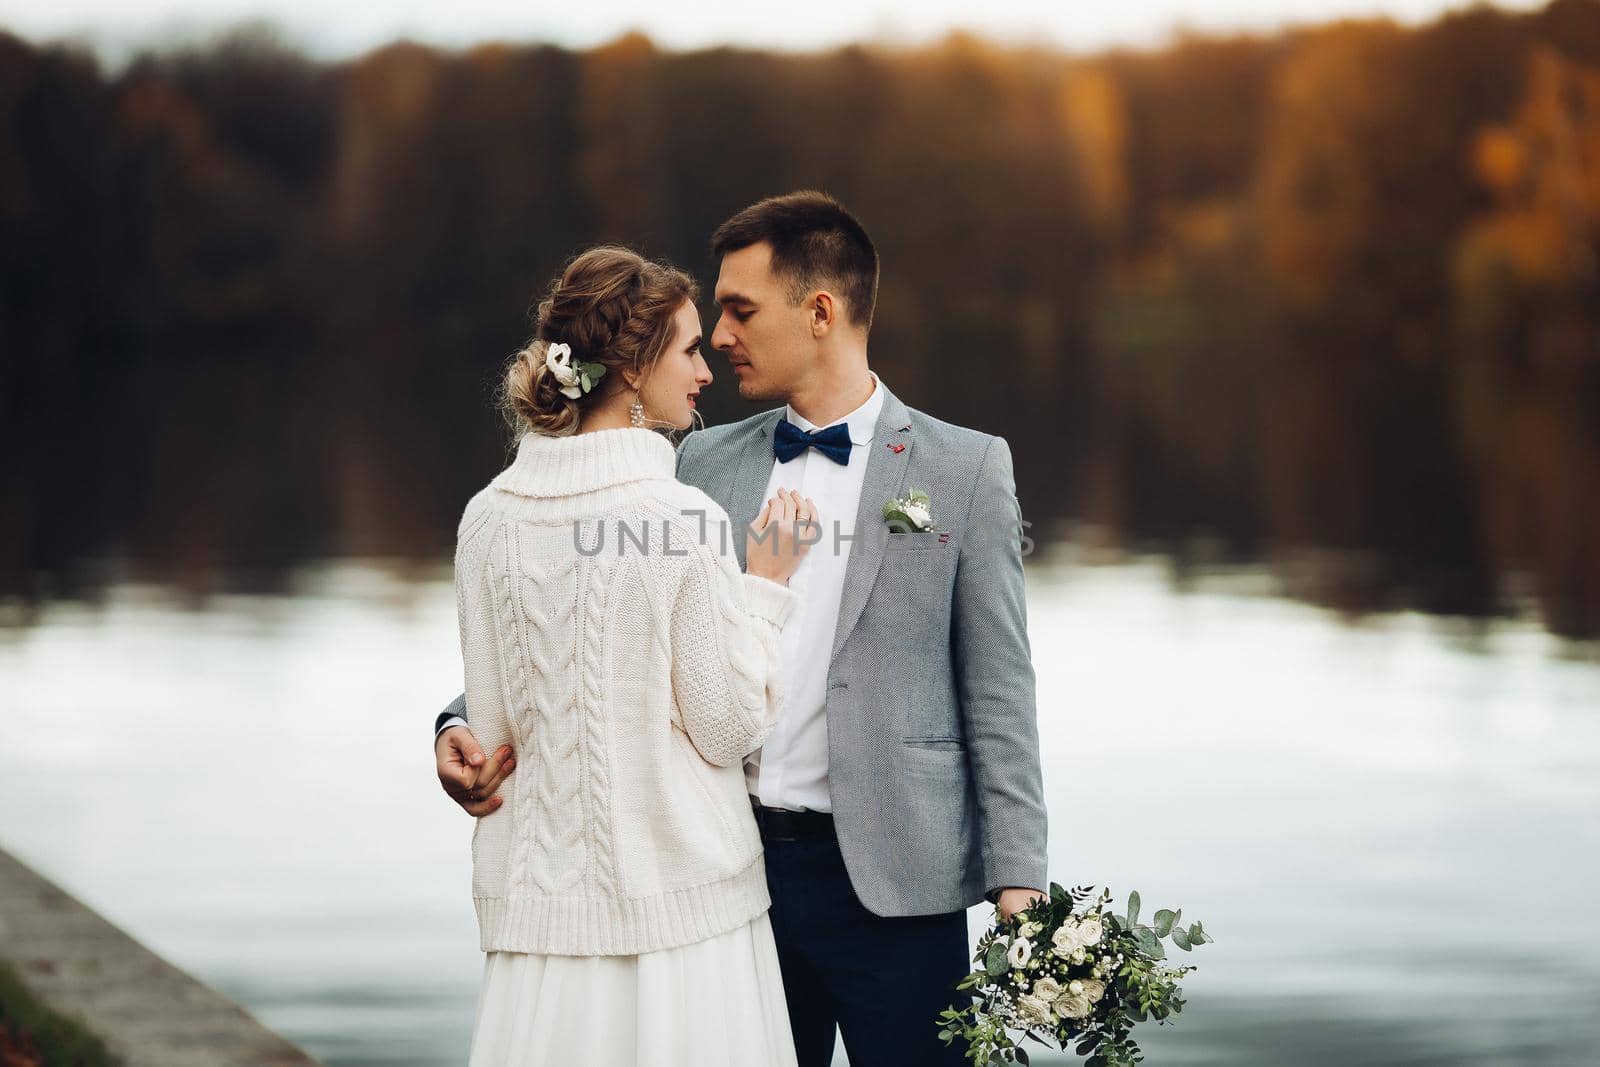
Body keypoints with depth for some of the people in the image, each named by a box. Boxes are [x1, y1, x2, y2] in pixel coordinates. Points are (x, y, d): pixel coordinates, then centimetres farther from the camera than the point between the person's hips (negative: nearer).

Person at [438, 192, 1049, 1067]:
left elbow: (997, 695, 0)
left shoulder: (966, 469, 2)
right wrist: (472, 724, -7)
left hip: (892, 886, -3)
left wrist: (1017, 885, -7)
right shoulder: (705, 464, 11)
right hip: (736, 875, 3)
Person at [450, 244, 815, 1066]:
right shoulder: (683, 520, -12)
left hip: (540, 899, 5)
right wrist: (767, 588, 1)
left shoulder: (490, 519, 2)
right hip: (681, 901, -5)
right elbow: (730, 728, -8)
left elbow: (492, 728, 7)